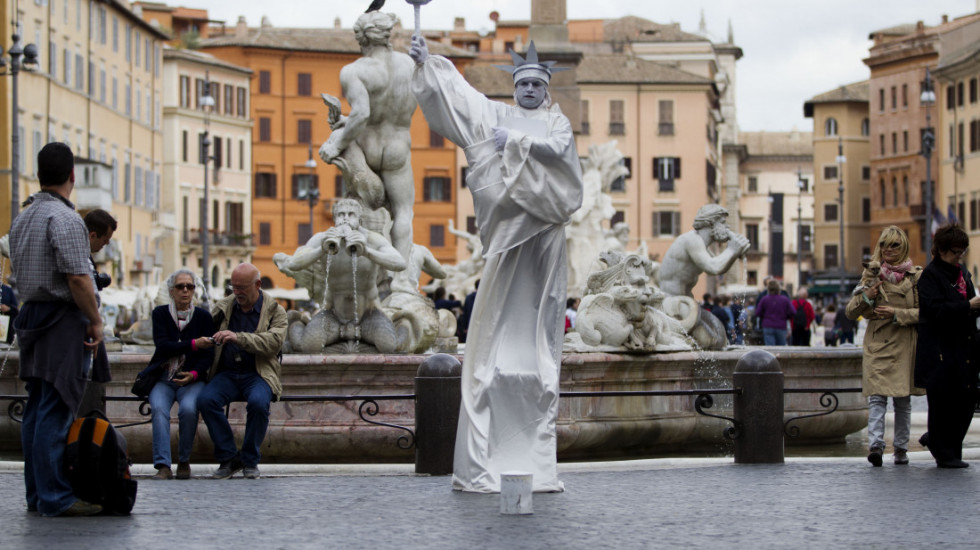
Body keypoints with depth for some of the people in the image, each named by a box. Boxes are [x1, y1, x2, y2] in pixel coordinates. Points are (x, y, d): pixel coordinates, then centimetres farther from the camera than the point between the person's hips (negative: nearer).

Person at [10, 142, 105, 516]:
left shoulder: (22, 219, 15)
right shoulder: (65, 218, -14)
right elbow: (77, 278, -19)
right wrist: (95, 321, -11)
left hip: (32, 315, 9)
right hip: (63, 319, -9)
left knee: (36, 410, 11)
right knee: (56, 411, -9)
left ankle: (37, 493, 14)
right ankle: (55, 497, -8)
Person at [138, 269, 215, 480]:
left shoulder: (203, 316, 8)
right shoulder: (160, 313, 8)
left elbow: (208, 354, 3)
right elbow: (162, 346, -7)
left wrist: (194, 374, -16)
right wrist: (193, 344, -18)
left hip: (192, 380, -1)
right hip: (163, 379, 1)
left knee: (188, 409, -31)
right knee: (159, 409, -30)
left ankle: (184, 461, -12)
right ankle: (163, 466, -35)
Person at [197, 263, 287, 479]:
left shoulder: (275, 311, 2)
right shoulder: (223, 307, 13)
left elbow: (274, 342, -16)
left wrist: (238, 337, -28)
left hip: (258, 374, -3)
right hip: (226, 374, 3)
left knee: (258, 402, -35)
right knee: (205, 399, -27)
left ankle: (250, 460, -12)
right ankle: (228, 457, -12)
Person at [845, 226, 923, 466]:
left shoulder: (917, 276, 4)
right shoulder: (871, 274, 9)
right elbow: (851, 312, 8)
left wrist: (897, 314, -13)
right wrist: (866, 297, -11)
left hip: (905, 346, 0)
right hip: (877, 344, 0)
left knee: (903, 400, 5)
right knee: (877, 397, -13)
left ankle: (900, 448, 14)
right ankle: (875, 445, -23)